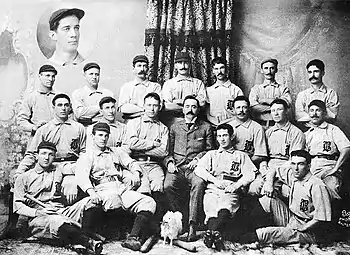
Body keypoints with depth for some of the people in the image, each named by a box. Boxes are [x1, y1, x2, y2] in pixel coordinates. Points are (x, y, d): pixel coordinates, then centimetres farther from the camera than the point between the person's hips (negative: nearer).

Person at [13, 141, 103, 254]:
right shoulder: (24, 178, 14)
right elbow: (17, 205, 4)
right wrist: (37, 212, -11)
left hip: (62, 214, 4)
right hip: (38, 219, -3)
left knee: (88, 201, -22)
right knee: (56, 221, -40)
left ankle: (84, 235, -36)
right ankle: (89, 242, -43)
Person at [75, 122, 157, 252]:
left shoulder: (116, 152, 30)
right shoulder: (86, 157, 16)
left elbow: (131, 163, 21)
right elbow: (81, 175, -3)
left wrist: (136, 174, -3)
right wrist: (91, 191, -23)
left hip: (123, 188, 4)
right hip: (103, 189, -4)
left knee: (149, 202, -22)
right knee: (113, 199, -41)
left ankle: (133, 238, -32)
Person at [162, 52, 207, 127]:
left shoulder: (198, 83, 14)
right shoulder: (168, 84, 12)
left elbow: (202, 102, 0)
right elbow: (166, 106, 0)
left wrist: (180, 101, -6)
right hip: (173, 122, 0)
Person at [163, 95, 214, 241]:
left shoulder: (206, 127, 18)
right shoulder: (175, 127, 24)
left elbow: (210, 149, 13)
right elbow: (168, 150, 21)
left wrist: (198, 159, -4)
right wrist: (169, 162, 0)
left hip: (195, 167, -2)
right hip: (177, 167, 2)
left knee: (199, 183, -37)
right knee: (168, 185, -31)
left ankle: (192, 225, -33)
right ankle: (184, 222, -19)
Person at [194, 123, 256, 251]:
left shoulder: (241, 155, 26)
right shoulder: (211, 154, 30)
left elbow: (250, 174, 11)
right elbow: (198, 169, 12)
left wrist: (236, 185, -8)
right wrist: (215, 180, -3)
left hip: (231, 191, -2)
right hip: (212, 188, 2)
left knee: (226, 207, -36)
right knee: (211, 210, -31)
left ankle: (211, 232, -53)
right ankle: (216, 236, -47)